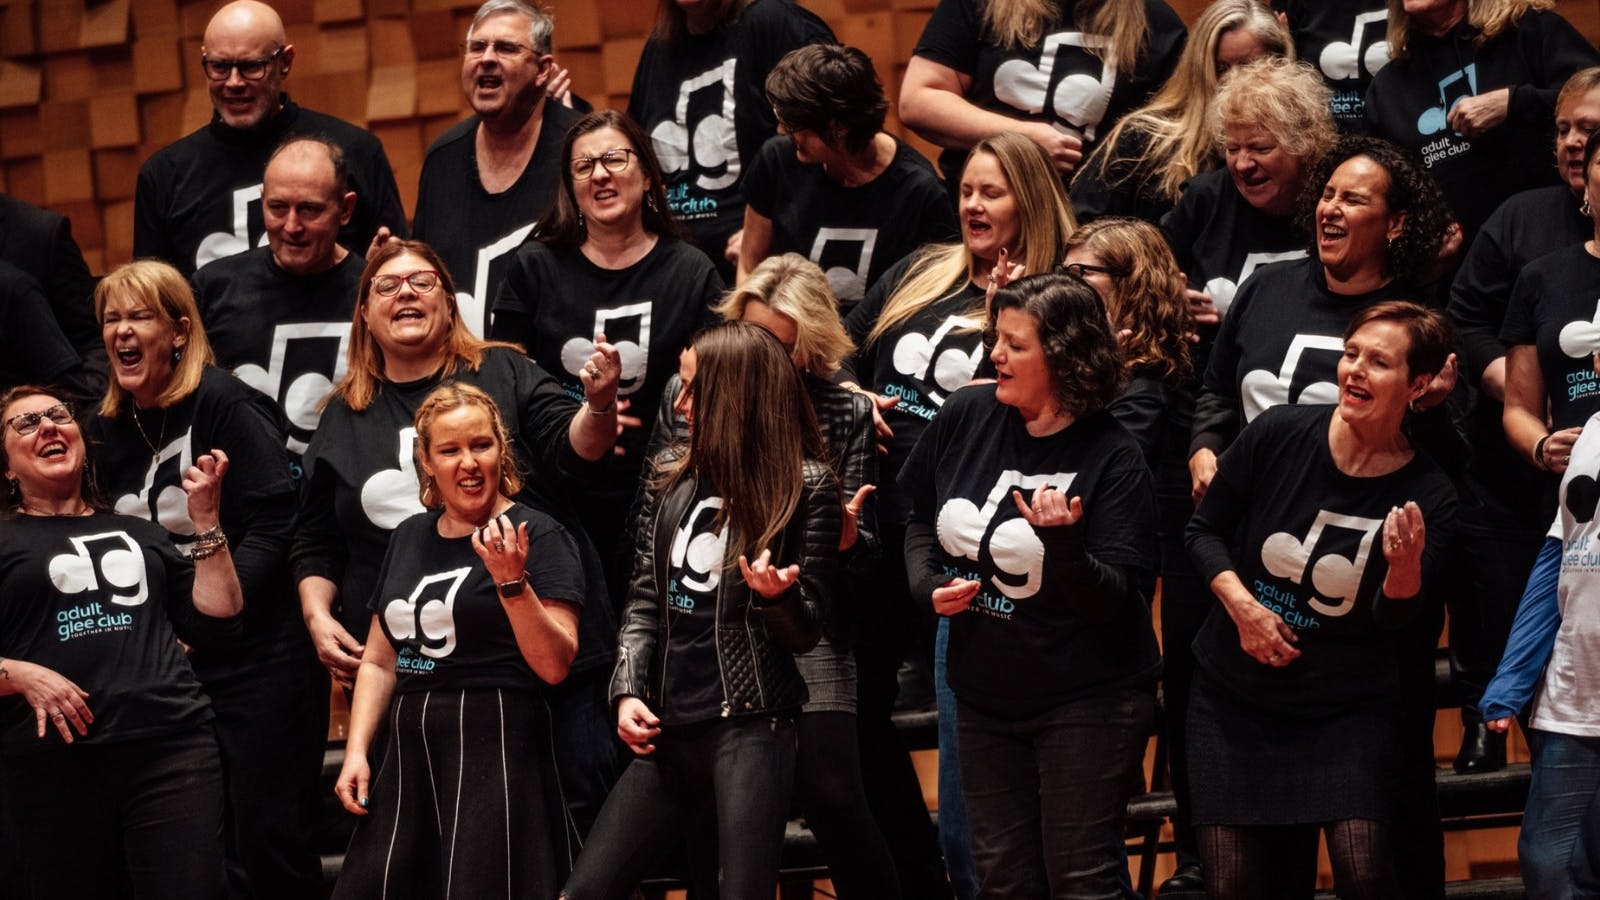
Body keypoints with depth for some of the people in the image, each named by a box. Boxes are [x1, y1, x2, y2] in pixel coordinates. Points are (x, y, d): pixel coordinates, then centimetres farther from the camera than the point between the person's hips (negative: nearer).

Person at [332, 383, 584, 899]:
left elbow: (554, 665, -12)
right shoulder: (408, 539, 15)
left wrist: (511, 581, -23)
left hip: (495, 755, -6)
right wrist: (357, 750, 9)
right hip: (409, 759, 6)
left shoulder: (538, 537, -4)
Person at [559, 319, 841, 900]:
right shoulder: (670, 474, 14)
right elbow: (644, 600, 14)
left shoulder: (805, 486, -2)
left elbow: (806, 631, -1)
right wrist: (628, 692, 0)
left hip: (749, 725, -6)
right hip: (668, 727, 6)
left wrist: (777, 594, -23)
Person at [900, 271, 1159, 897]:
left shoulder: (1113, 461, -17)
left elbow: (1110, 602, -20)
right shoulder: (966, 417, -3)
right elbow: (921, 518, 14)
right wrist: (928, 584, -4)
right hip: (985, 696, 6)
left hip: (1085, 702, -5)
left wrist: (1062, 543, -37)